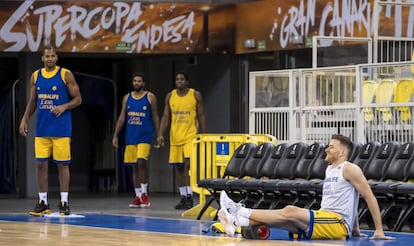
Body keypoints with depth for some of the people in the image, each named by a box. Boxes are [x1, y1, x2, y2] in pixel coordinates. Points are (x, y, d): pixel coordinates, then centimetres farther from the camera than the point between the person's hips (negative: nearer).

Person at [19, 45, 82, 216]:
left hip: (61, 129, -4)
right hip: (41, 129, 4)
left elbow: (78, 99, -2)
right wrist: (24, 119, 4)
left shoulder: (66, 75, -4)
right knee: (40, 164, 2)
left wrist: (64, 107, -19)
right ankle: (43, 202, 9)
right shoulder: (35, 76, 9)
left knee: (62, 164, -1)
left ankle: (64, 202, 5)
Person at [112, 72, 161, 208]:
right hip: (130, 136, 4)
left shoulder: (150, 97, 1)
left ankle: (144, 194, -6)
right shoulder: (127, 98, 10)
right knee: (134, 166, 5)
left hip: (144, 136, -4)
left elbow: (155, 118, 2)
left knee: (142, 162, -18)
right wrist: (115, 135, 4)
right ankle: (138, 196, 11)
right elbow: (122, 118, 11)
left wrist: (158, 136, -3)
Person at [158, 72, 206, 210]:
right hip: (175, 137, 4)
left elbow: (201, 116, 4)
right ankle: (183, 197, 15)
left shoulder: (195, 95, 0)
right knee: (178, 167, 7)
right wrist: (161, 134, -3)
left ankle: (189, 196, -14)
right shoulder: (170, 96, 7)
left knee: (188, 164, -16)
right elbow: (165, 117, 8)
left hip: (190, 136, -4)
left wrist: (203, 135, 0)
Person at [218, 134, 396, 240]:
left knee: (290, 212, -22)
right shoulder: (329, 170, 23)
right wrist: (355, 229, 31)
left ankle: (241, 213, -26)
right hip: (324, 220, 8)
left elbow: (370, 197, -8)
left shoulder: (349, 169, -5)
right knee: (287, 215, -13)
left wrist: (379, 231, -11)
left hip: (339, 224, -8)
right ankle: (237, 221, -30)